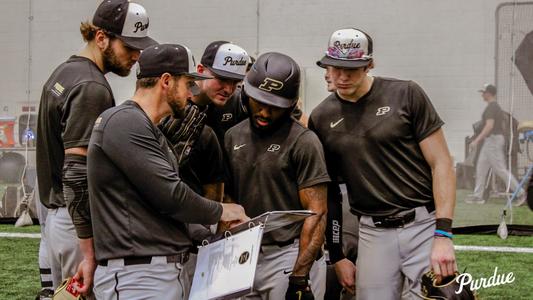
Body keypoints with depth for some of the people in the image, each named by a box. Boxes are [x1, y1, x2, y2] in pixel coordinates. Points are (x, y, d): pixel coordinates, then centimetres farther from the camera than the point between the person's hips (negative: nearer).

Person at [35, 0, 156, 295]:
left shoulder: (63, 73, 13)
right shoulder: (92, 88, -18)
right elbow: (77, 175, -24)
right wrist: (90, 255, -25)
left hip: (56, 214, 10)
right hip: (82, 225, -10)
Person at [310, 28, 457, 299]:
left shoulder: (406, 95, -2)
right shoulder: (321, 118, 8)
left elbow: (441, 163, -4)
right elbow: (328, 192, 13)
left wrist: (443, 235, -13)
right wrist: (337, 257, 10)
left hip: (424, 226, -3)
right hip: (373, 233, 3)